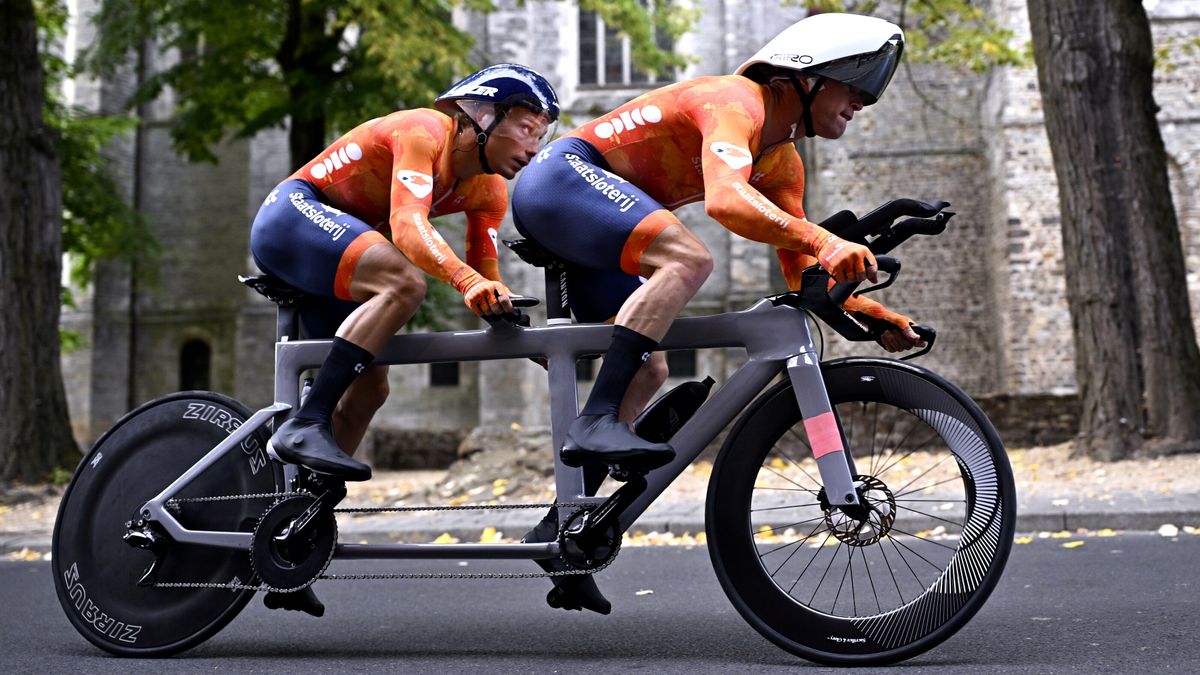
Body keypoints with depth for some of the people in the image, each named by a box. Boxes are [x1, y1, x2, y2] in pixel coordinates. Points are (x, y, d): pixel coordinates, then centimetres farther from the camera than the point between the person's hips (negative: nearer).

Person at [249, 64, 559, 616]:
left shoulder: (488, 191, 3)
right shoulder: (423, 133, -21)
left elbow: (486, 280, 0)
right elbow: (409, 226, -37)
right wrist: (467, 282, -53)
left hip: (329, 251, 9)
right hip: (293, 213, -9)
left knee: (367, 389, -1)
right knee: (406, 281, -33)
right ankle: (305, 424, -36)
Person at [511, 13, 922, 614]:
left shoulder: (781, 162, 12)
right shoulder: (734, 102, -17)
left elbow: (802, 275, 9)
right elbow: (726, 199, -39)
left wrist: (872, 313, -6)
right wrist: (823, 239, -50)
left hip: (580, 227, 10)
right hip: (564, 177, -10)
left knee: (648, 373, 6)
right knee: (688, 257, -32)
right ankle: (595, 423, -35)